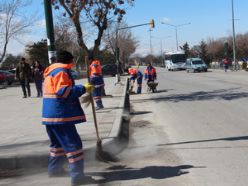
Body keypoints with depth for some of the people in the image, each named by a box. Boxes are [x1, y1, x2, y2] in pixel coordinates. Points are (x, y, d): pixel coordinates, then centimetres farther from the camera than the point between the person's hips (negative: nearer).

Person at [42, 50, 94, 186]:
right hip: (60, 115, -10)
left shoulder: (52, 71, 19)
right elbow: (63, 91, -22)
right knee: (73, 144, -7)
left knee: (58, 143, 24)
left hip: (50, 115, 10)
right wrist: (83, 88, -19)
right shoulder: (61, 71, -11)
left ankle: (54, 168, 36)